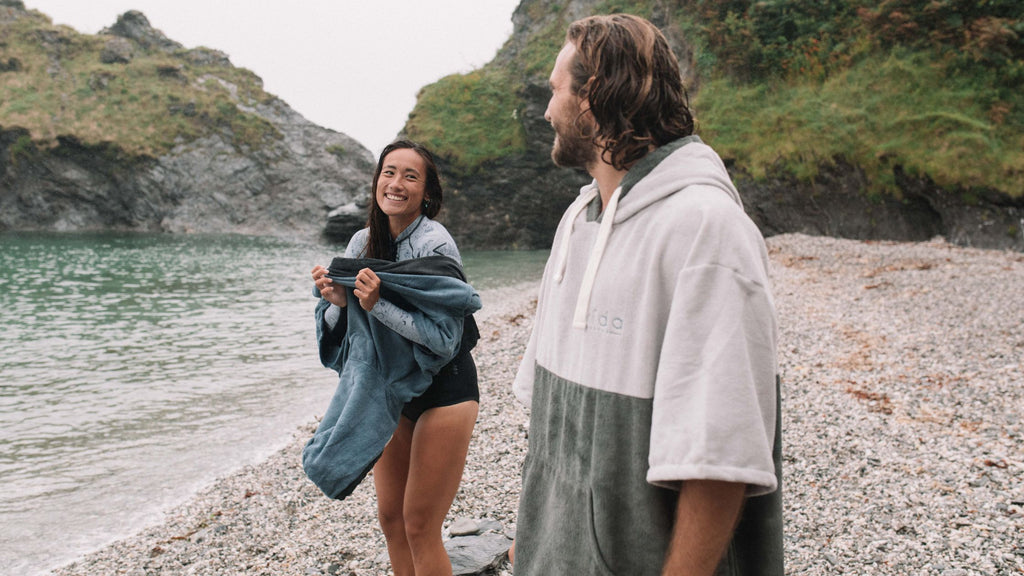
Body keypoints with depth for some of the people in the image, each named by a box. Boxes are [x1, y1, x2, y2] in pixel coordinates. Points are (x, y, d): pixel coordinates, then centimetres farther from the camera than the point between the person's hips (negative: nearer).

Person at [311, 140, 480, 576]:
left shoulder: (435, 245, -19)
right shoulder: (363, 242, 1)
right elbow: (335, 326, 1)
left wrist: (377, 305, -34)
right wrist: (339, 302, -20)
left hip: (444, 389, -7)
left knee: (420, 527, -2)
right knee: (390, 517, 14)